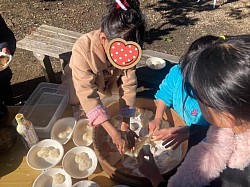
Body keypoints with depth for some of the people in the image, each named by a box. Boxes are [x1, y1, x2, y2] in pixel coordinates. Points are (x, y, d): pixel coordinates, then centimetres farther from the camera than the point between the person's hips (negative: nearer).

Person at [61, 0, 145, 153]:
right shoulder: (83, 49, -41)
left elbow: (128, 85, -25)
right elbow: (87, 95, -42)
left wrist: (126, 125, -29)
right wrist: (113, 132, -45)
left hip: (108, 89, 3)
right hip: (80, 93, -2)